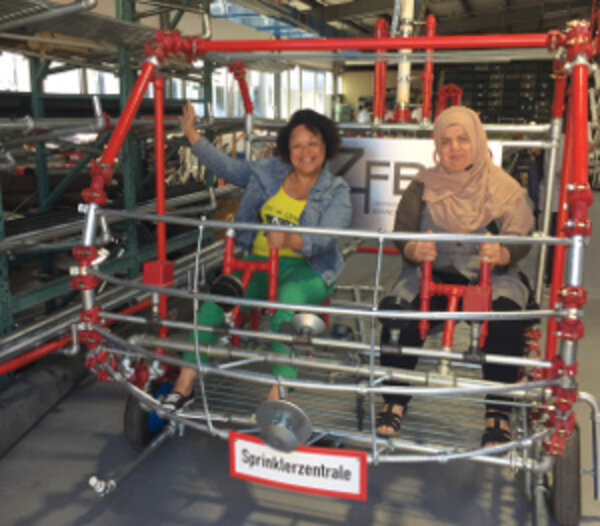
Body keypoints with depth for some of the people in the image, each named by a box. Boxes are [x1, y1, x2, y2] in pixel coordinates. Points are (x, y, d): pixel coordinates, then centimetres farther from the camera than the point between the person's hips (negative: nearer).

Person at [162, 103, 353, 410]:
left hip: (307, 269, -3)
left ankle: (279, 392, -35)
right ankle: (185, 381, -21)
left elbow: (326, 239, -17)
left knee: (287, 296, -38)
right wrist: (192, 135, 14)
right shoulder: (268, 172, 13)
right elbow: (227, 167, 19)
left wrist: (290, 240, -37)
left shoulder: (337, 192, -1)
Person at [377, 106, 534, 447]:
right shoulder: (424, 185, 8)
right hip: (433, 275, 1)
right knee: (398, 310, -28)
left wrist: (502, 254, -30)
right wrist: (414, 250, -26)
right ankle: (394, 402, -15)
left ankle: (499, 414, -17)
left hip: (491, 278, -1)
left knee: (506, 316, -31)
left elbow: (521, 240, -5)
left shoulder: (504, 187, 4)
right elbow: (402, 233, -2)